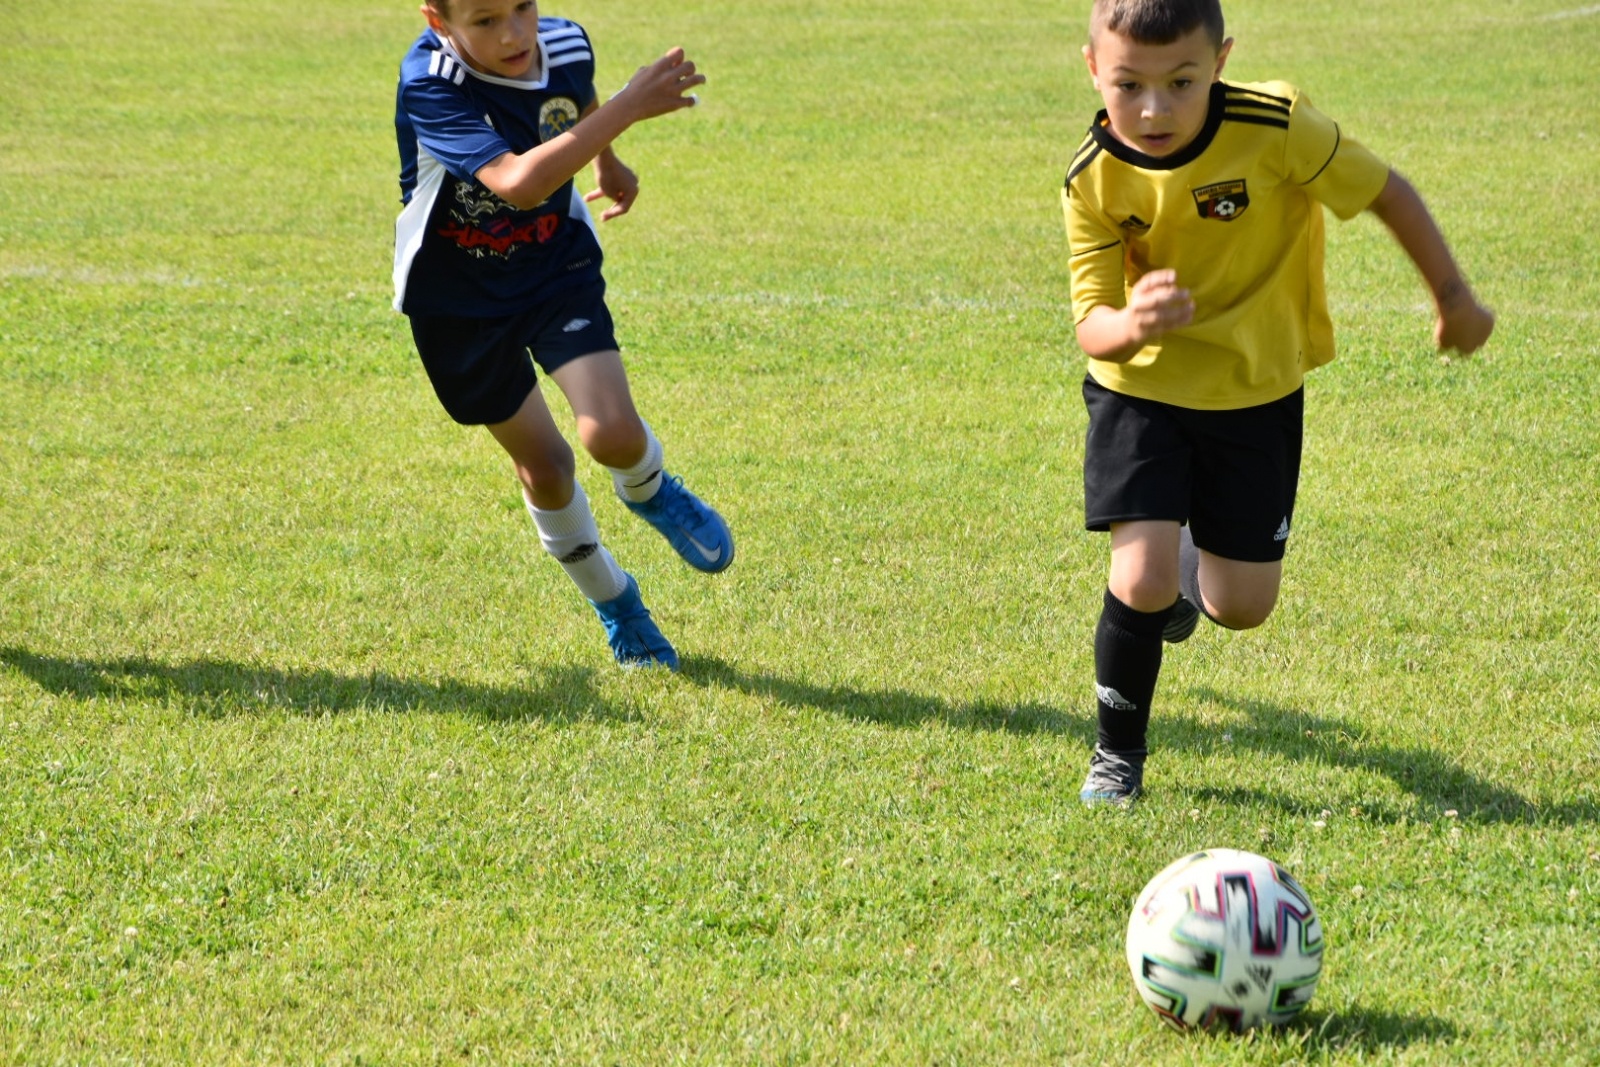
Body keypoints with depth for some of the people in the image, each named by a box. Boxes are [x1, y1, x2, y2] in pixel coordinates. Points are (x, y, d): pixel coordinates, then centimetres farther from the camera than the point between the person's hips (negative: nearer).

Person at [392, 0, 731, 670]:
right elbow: (519, 183, -46)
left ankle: (649, 492, 19)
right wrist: (629, 108, -47)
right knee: (541, 463, 8)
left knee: (613, 434, -18)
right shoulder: (429, 86, -32)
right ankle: (614, 602, 33)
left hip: (558, 270, 2)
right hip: (458, 300, -2)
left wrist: (608, 162, 30)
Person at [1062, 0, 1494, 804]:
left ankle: (1191, 563, 45)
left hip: (1257, 393, 0)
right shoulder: (1094, 179, -20)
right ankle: (1117, 754, 9)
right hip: (1141, 390, 0)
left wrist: (1454, 299, 1)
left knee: (1241, 608, 6)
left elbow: (1385, 192, -10)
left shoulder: (1278, 129, -26)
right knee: (1140, 582, -17)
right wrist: (1130, 326, -45)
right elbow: (1090, 327, -21)